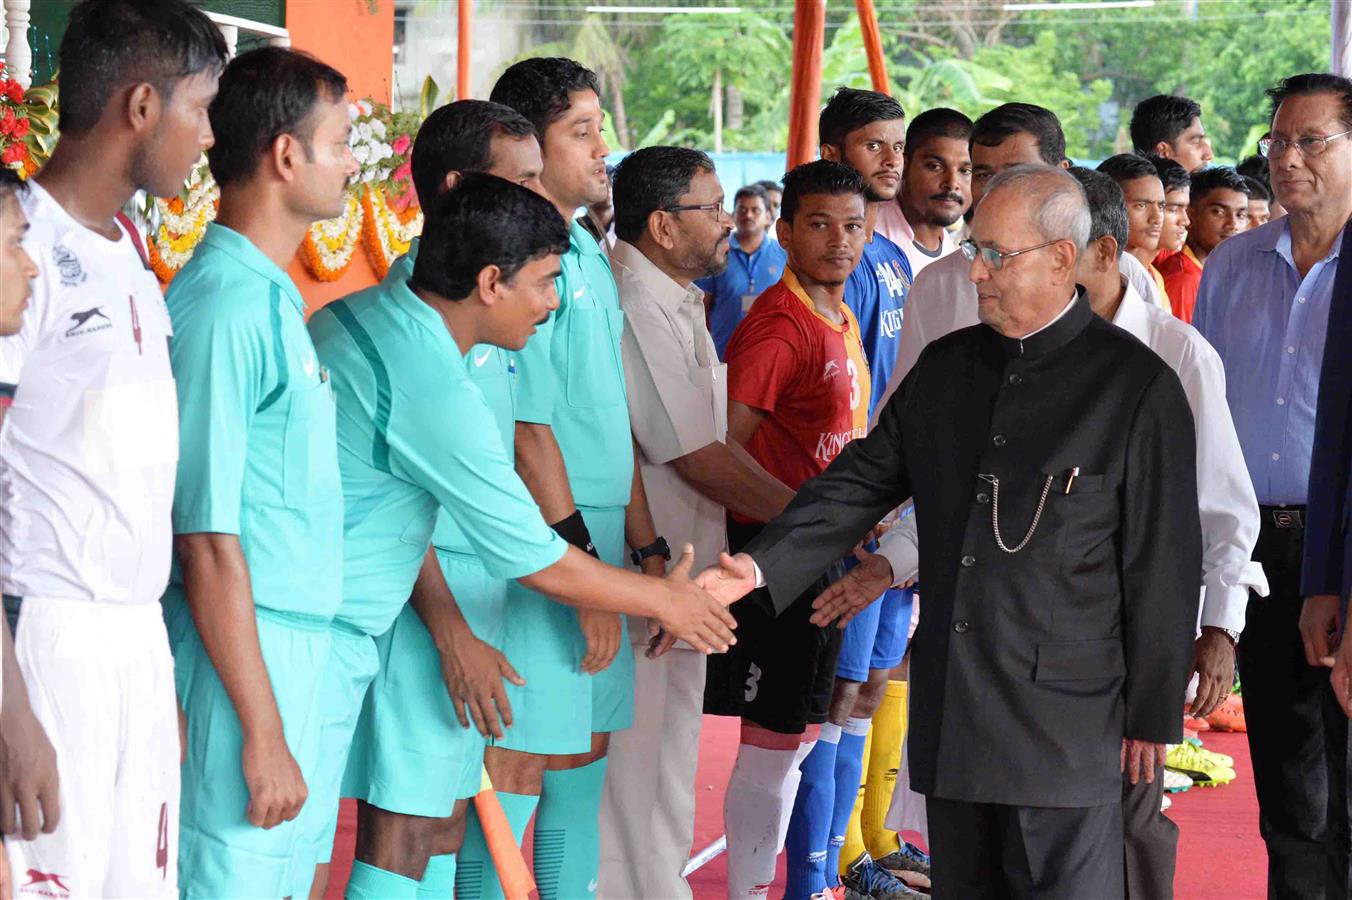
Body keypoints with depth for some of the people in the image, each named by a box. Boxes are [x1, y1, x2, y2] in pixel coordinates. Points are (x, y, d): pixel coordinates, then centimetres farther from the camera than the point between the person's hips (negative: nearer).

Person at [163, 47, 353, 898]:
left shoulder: (275, 299, 12)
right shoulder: (227, 308, -17)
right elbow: (209, 544, -19)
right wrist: (263, 733, -19)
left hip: (294, 651, 9)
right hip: (241, 664, -9)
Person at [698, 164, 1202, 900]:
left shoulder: (1138, 386, -6)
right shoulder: (945, 366, 11)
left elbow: (1163, 566, -5)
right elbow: (863, 481, 13)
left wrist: (1152, 717, -4)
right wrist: (762, 565, -2)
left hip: (1064, 717, -5)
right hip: (951, 708, 6)